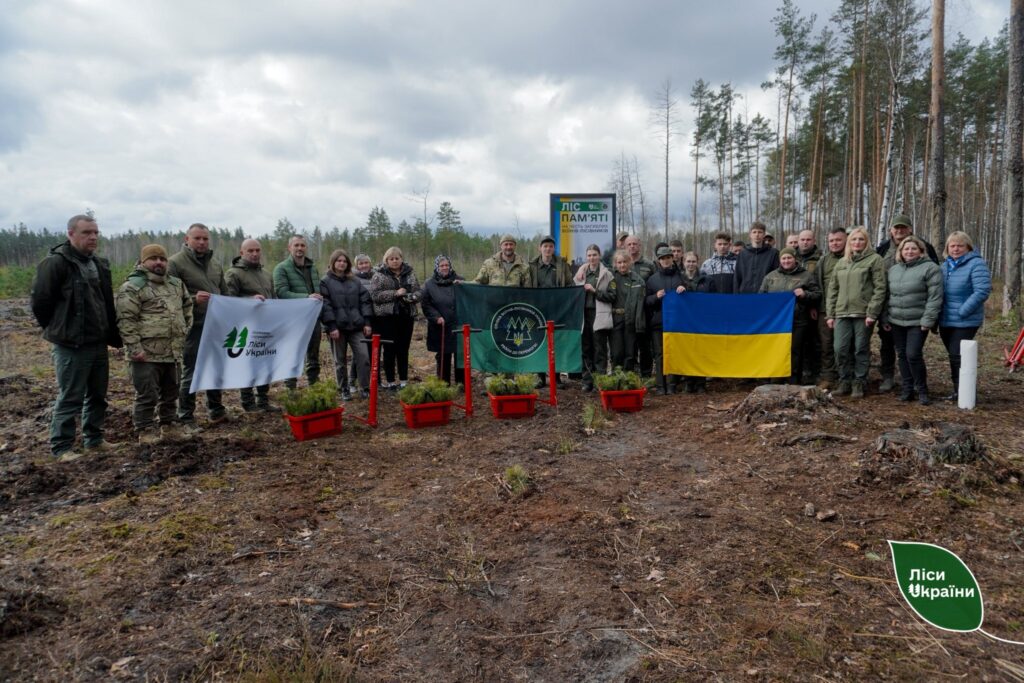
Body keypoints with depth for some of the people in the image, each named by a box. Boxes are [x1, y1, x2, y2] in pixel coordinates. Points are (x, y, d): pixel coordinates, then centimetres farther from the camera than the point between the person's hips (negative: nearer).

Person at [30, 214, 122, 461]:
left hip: (98, 343, 7)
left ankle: (94, 439, 28)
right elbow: (40, 301, -12)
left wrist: (112, 334, 12)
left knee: (98, 394, 15)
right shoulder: (55, 263, -13)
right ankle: (61, 447, 10)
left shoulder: (100, 264, 12)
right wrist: (57, 329, -1)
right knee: (70, 398, -1)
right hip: (70, 345, -7)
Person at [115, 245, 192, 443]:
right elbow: (125, 319, -14)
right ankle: (145, 431, 9)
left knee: (171, 393, 16)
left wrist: (185, 331, 17)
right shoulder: (133, 286, -9)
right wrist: (135, 347, -19)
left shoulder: (176, 284, 13)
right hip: (147, 353, -7)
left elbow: (187, 307, 27)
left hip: (173, 352, 7)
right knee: (147, 395, -1)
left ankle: (168, 426, 29)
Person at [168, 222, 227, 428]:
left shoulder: (215, 264, 14)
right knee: (191, 373, 0)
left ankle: (216, 411, 29)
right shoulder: (175, 262, -6)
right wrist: (193, 298, -25)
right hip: (193, 327, -6)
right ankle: (186, 418, 11)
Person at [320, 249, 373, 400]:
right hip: (337, 327, -3)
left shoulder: (355, 281, 12)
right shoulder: (325, 281, 0)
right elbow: (325, 305, -8)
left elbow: (364, 301, 9)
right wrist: (332, 326, -15)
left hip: (356, 326, 3)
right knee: (340, 360, 7)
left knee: (363, 356, -5)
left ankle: (365, 389, 3)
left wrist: (367, 322, 1)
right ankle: (344, 390, 17)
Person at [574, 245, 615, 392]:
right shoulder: (581, 273, 14)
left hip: (599, 316, -4)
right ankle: (587, 381, 12)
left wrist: (595, 291, -10)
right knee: (586, 350, 6)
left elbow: (612, 296, -3)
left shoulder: (606, 274, 3)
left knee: (600, 350, -3)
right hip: (584, 315, 4)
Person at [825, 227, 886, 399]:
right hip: (842, 313, 4)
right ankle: (845, 381, 13)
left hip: (863, 314, -4)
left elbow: (880, 288, -6)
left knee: (861, 349, 1)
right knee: (841, 349, 0)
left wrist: (872, 313, -13)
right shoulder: (841, 262, 17)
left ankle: (859, 383, 12)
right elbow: (833, 289, 17)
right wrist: (831, 314, 11)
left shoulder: (874, 259, 1)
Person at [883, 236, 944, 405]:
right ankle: (907, 389, 19)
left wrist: (928, 320, -16)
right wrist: (885, 318, 10)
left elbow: (935, 297, -11)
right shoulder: (892, 270, 13)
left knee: (913, 355, -11)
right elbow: (887, 296, 16)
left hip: (917, 322, -5)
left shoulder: (930, 268, -5)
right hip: (896, 322, 6)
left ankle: (922, 390, 6)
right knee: (902, 355, 9)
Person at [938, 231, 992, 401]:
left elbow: (982, 291, -20)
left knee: (957, 356, -8)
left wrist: (961, 312, -20)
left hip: (965, 322, -7)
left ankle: (963, 392, 3)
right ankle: (958, 390, 24)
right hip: (946, 321, 7)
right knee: (953, 356, 14)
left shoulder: (976, 264, -12)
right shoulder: (945, 265, 12)